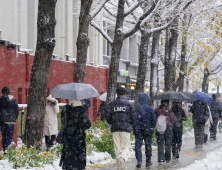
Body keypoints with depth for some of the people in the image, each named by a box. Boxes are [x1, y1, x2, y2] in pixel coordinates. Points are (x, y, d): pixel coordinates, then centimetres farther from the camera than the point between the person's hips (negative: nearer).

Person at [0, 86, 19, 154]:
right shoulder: (13, 100, -4)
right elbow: (17, 110, 0)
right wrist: (15, 118, 15)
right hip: (11, 121, -2)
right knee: (9, 136, 0)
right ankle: (6, 148, -20)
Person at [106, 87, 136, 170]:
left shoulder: (112, 104, 5)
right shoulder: (128, 104, 0)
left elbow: (108, 117, 2)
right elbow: (134, 117, -1)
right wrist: (130, 125, 17)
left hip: (115, 128, 2)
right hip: (126, 128, -2)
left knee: (117, 147, 9)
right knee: (126, 146, 2)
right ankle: (122, 158, -28)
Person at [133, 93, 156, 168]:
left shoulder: (135, 108, -3)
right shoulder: (150, 109, -4)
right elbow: (154, 120, -4)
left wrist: (134, 128, 12)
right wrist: (152, 128, 8)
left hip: (138, 131, 0)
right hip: (148, 131, 0)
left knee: (138, 146, 1)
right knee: (148, 146, 12)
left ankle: (139, 161, -13)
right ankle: (148, 161, 19)